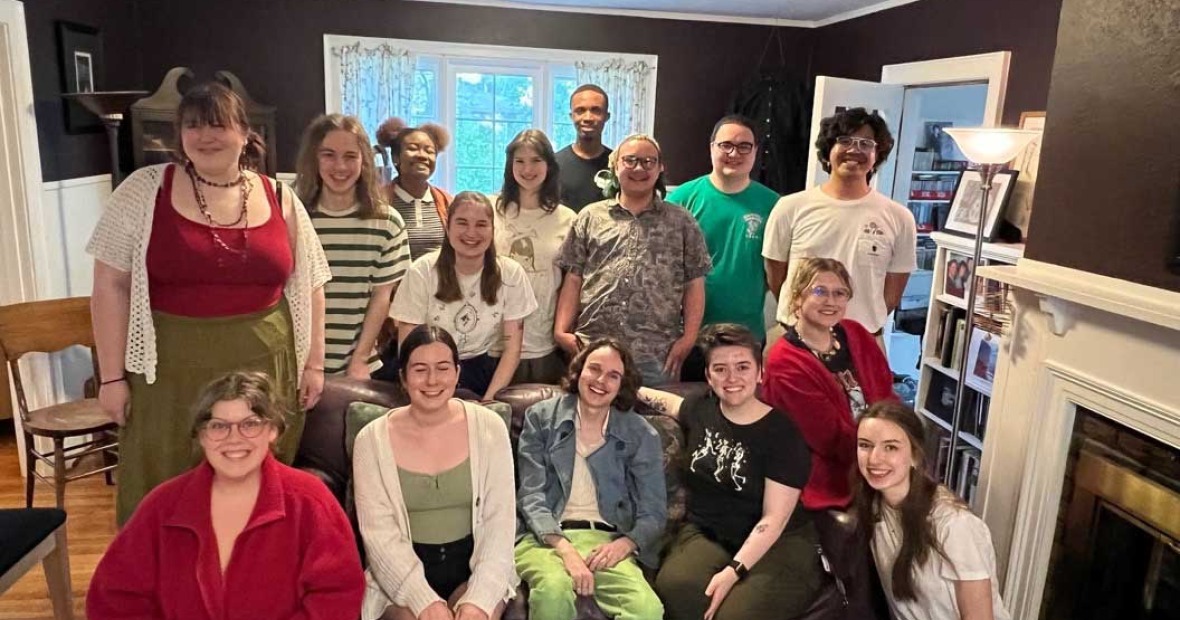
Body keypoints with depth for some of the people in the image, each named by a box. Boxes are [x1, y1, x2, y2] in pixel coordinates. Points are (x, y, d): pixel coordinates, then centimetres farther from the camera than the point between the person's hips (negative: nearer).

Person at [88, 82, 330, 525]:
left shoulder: (280, 200, 4)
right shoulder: (145, 191, -1)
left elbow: (308, 286, 8)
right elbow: (111, 286, -1)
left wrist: (313, 364, 5)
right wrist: (112, 375, -4)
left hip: (265, 370, 2)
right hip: (170, 371, -1)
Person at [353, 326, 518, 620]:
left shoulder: (489, 427, -4)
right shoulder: (372, 440, -5)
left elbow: (500, 520, -7)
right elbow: (379, 533, -8)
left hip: (473, 564, 1)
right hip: (403, 572, 0)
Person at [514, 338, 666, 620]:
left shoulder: (641, 434, 9)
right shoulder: (542, 417, 7)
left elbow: (654, 513, 7)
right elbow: (531, 496, -1)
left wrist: (625, 544, -15)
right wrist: (565, 549, -17)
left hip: (607, 541, 1)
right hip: (546, 537, 0)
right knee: (553, 590, -35)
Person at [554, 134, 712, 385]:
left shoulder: (681, 222, 10)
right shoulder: (589, 217, 12)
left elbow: (694, 285, 7)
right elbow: (573, 280, 9)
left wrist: (689, 337, -3)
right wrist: (561, 330, -1)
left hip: (657, 354, 0)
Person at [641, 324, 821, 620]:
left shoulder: (783, 432, -10)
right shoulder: (701, 409, 4)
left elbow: (774, 518, -13)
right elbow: (668, 402, 30)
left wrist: (733, 571, -24)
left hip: (777, 544, -3)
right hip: (704, 534, 3)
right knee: (674, 588, -32)